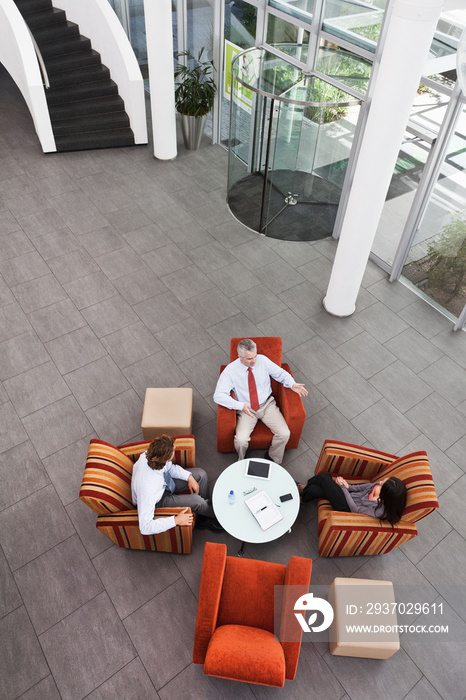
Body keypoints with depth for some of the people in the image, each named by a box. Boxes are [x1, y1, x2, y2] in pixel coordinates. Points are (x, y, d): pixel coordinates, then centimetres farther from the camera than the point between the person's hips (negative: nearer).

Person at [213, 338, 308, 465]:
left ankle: (272, 457, 14)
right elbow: (218, 396, -21)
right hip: (246, 409, -2)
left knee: (284, 434, -16)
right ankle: (242, 461, 11)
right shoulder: (230, 371, -16)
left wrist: (292, 384, -16)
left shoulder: (263, 361, -8)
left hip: (267, 404, 2)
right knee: (241, 440, -25)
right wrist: (240, 405, -33)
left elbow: (281, 373, 5)